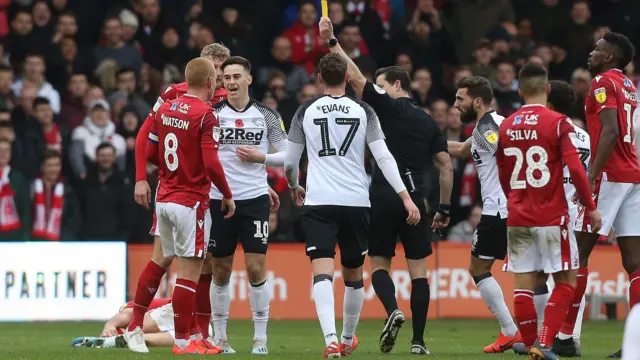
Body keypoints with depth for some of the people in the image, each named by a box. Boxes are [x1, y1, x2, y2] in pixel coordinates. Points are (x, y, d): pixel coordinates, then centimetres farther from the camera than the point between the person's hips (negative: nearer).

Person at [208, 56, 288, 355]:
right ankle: (219, 337, 16)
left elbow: (288, 154, 6)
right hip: (219, 199, 0)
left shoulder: (266, 116, 4)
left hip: (254, 199, 0)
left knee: (256, 269, -5)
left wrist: (260, 157, -10)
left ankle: (260, 338, 3)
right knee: (221, 271, 5)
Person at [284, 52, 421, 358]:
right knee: (353, 274, 18)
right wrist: (406, 197, -5)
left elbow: (289, 163, 9)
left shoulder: (305, 112, 3)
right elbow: (383, 157, -6)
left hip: (318, 203, -1)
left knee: (322, 272, -10)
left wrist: (294, 187, 31)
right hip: (356, 203, 2)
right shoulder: (364, 112, 3)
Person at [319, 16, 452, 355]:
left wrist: (332, 41, -1)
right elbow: (446, 166, 12)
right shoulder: (428, 122, 15)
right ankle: (418, 340, 0)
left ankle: (393, 310, -20)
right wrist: (444, 207, 17)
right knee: (418, 270, 5)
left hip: (383, 197, -3)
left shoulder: (389, 107, 0)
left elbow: (355, 77, -5)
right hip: (414, 199, 3)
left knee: (378, 264, 8)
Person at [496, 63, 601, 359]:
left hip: (517, 218, 4)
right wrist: (590, 207, -4)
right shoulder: (557, 123, -9)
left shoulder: (506, 126, 6)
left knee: (523, 284, 5)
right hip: (552, 217, -4)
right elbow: (575, 168, -14)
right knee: (566, 281, 4)